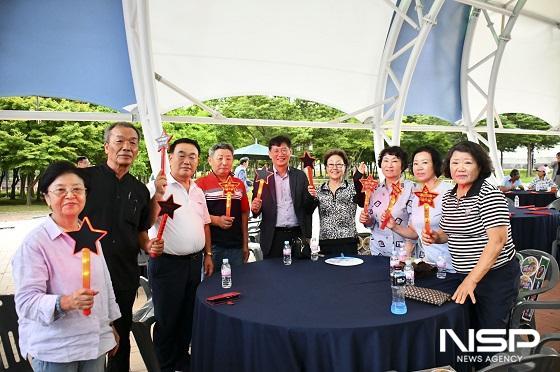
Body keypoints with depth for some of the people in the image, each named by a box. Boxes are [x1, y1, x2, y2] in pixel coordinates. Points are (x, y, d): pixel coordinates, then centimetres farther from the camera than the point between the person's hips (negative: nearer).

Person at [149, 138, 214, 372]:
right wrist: (158, 194, -34)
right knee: (167, 320, 7)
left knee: (188, 316, 18)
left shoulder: (198, 191, 11)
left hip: (194, 262, 6)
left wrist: (207, 254, 13)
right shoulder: (158, 187, -10)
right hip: (167, 263, -6)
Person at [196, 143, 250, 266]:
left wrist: (245, 244, 12)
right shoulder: (201, 184, -5)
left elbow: (244, 214, 13)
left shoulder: (239, 184, 10)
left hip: (236, 246, 4)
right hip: (211, 245, -4)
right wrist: (216, 220, -21)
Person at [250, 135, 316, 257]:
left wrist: (311, 197, -12)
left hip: (298, 235, 1)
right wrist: (255, 209, -16)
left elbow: (308, 209, 7)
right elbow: (256, 210, 5)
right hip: (273, 237, -1)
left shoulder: (300, 176, 7)